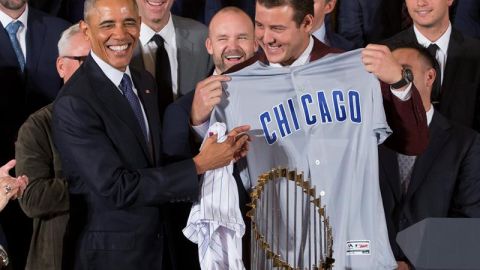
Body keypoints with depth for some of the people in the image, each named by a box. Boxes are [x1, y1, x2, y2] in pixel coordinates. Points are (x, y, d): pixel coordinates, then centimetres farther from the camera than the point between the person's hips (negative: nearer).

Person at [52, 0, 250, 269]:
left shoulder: (145, 81, 5)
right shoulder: (73, 104, -20)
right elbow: (117, 188, -23)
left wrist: (219, 148, -5)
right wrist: (199, 165, -21)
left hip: (157, 244, 7)